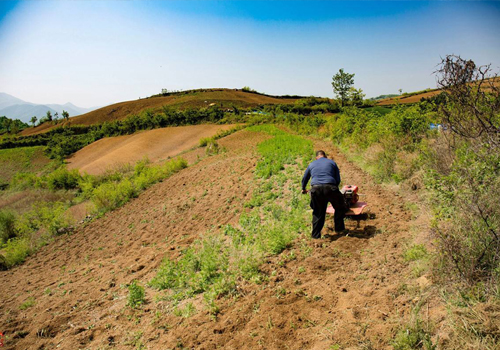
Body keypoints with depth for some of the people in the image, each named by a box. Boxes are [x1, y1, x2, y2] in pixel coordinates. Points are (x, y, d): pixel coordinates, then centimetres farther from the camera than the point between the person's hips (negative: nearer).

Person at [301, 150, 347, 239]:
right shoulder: (332, 162, 19)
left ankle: (316, 235, 19)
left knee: (318, 212, 17)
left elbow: (304, 179, 33)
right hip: (330, 188, -2)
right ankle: (339, 229, 27)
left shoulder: (311, 164, 23)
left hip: (316, 189, 2)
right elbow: (338, 180, 17)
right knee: (339, 207, 22)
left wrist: (303, 189, 50)